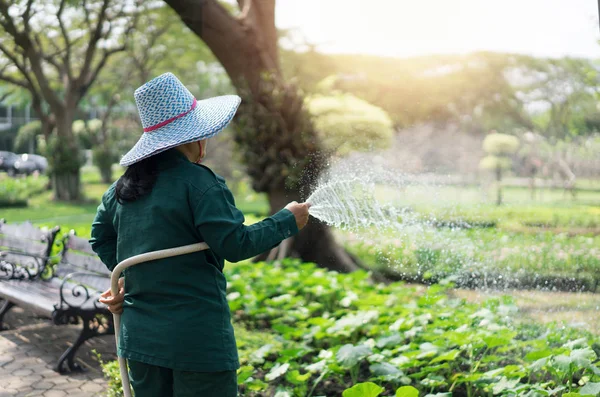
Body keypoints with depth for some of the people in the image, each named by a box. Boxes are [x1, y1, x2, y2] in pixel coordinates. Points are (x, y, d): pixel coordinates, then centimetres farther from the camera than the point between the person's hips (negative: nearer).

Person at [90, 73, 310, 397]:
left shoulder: (126, 184, 8)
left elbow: (100, 236, 19)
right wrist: (287, 221, -5)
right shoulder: (198, 183, -15)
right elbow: (235, 245, -17)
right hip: (196, 340, -7)